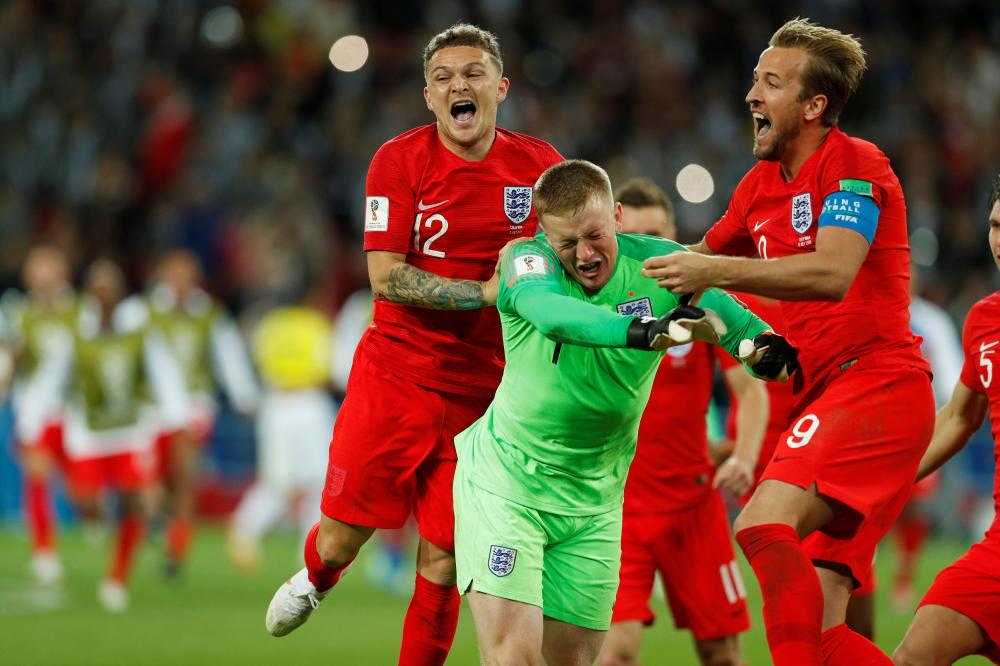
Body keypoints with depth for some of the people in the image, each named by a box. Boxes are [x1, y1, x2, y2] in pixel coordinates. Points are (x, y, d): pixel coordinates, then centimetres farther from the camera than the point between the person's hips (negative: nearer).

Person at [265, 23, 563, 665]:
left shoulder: (538, 164, 2)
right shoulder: (399, 160, -6)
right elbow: (386, 277, -12)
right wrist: (486, 292, -20)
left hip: (479, 391, 1)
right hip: (393, 377, -1)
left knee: (442, 560, -2)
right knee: (343, 534, 2)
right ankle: (314, 580, 38)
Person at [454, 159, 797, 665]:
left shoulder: (657, 263, -9)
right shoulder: (527, 261, -17)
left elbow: (744, 330, -12)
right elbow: (552, 314, -40)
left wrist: (768, 348, -37)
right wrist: (642, 331, -57)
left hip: (595, 495, 4)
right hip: (505, 478, -4)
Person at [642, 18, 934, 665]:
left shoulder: (855, 165, -7)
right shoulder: (762, 182, 17)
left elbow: (833, 273, -24)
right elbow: (704, 257, 34)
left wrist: (716, 272, -27)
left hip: (876, 385, -8)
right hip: (826, 399, 8)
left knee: (763, 525, -28)